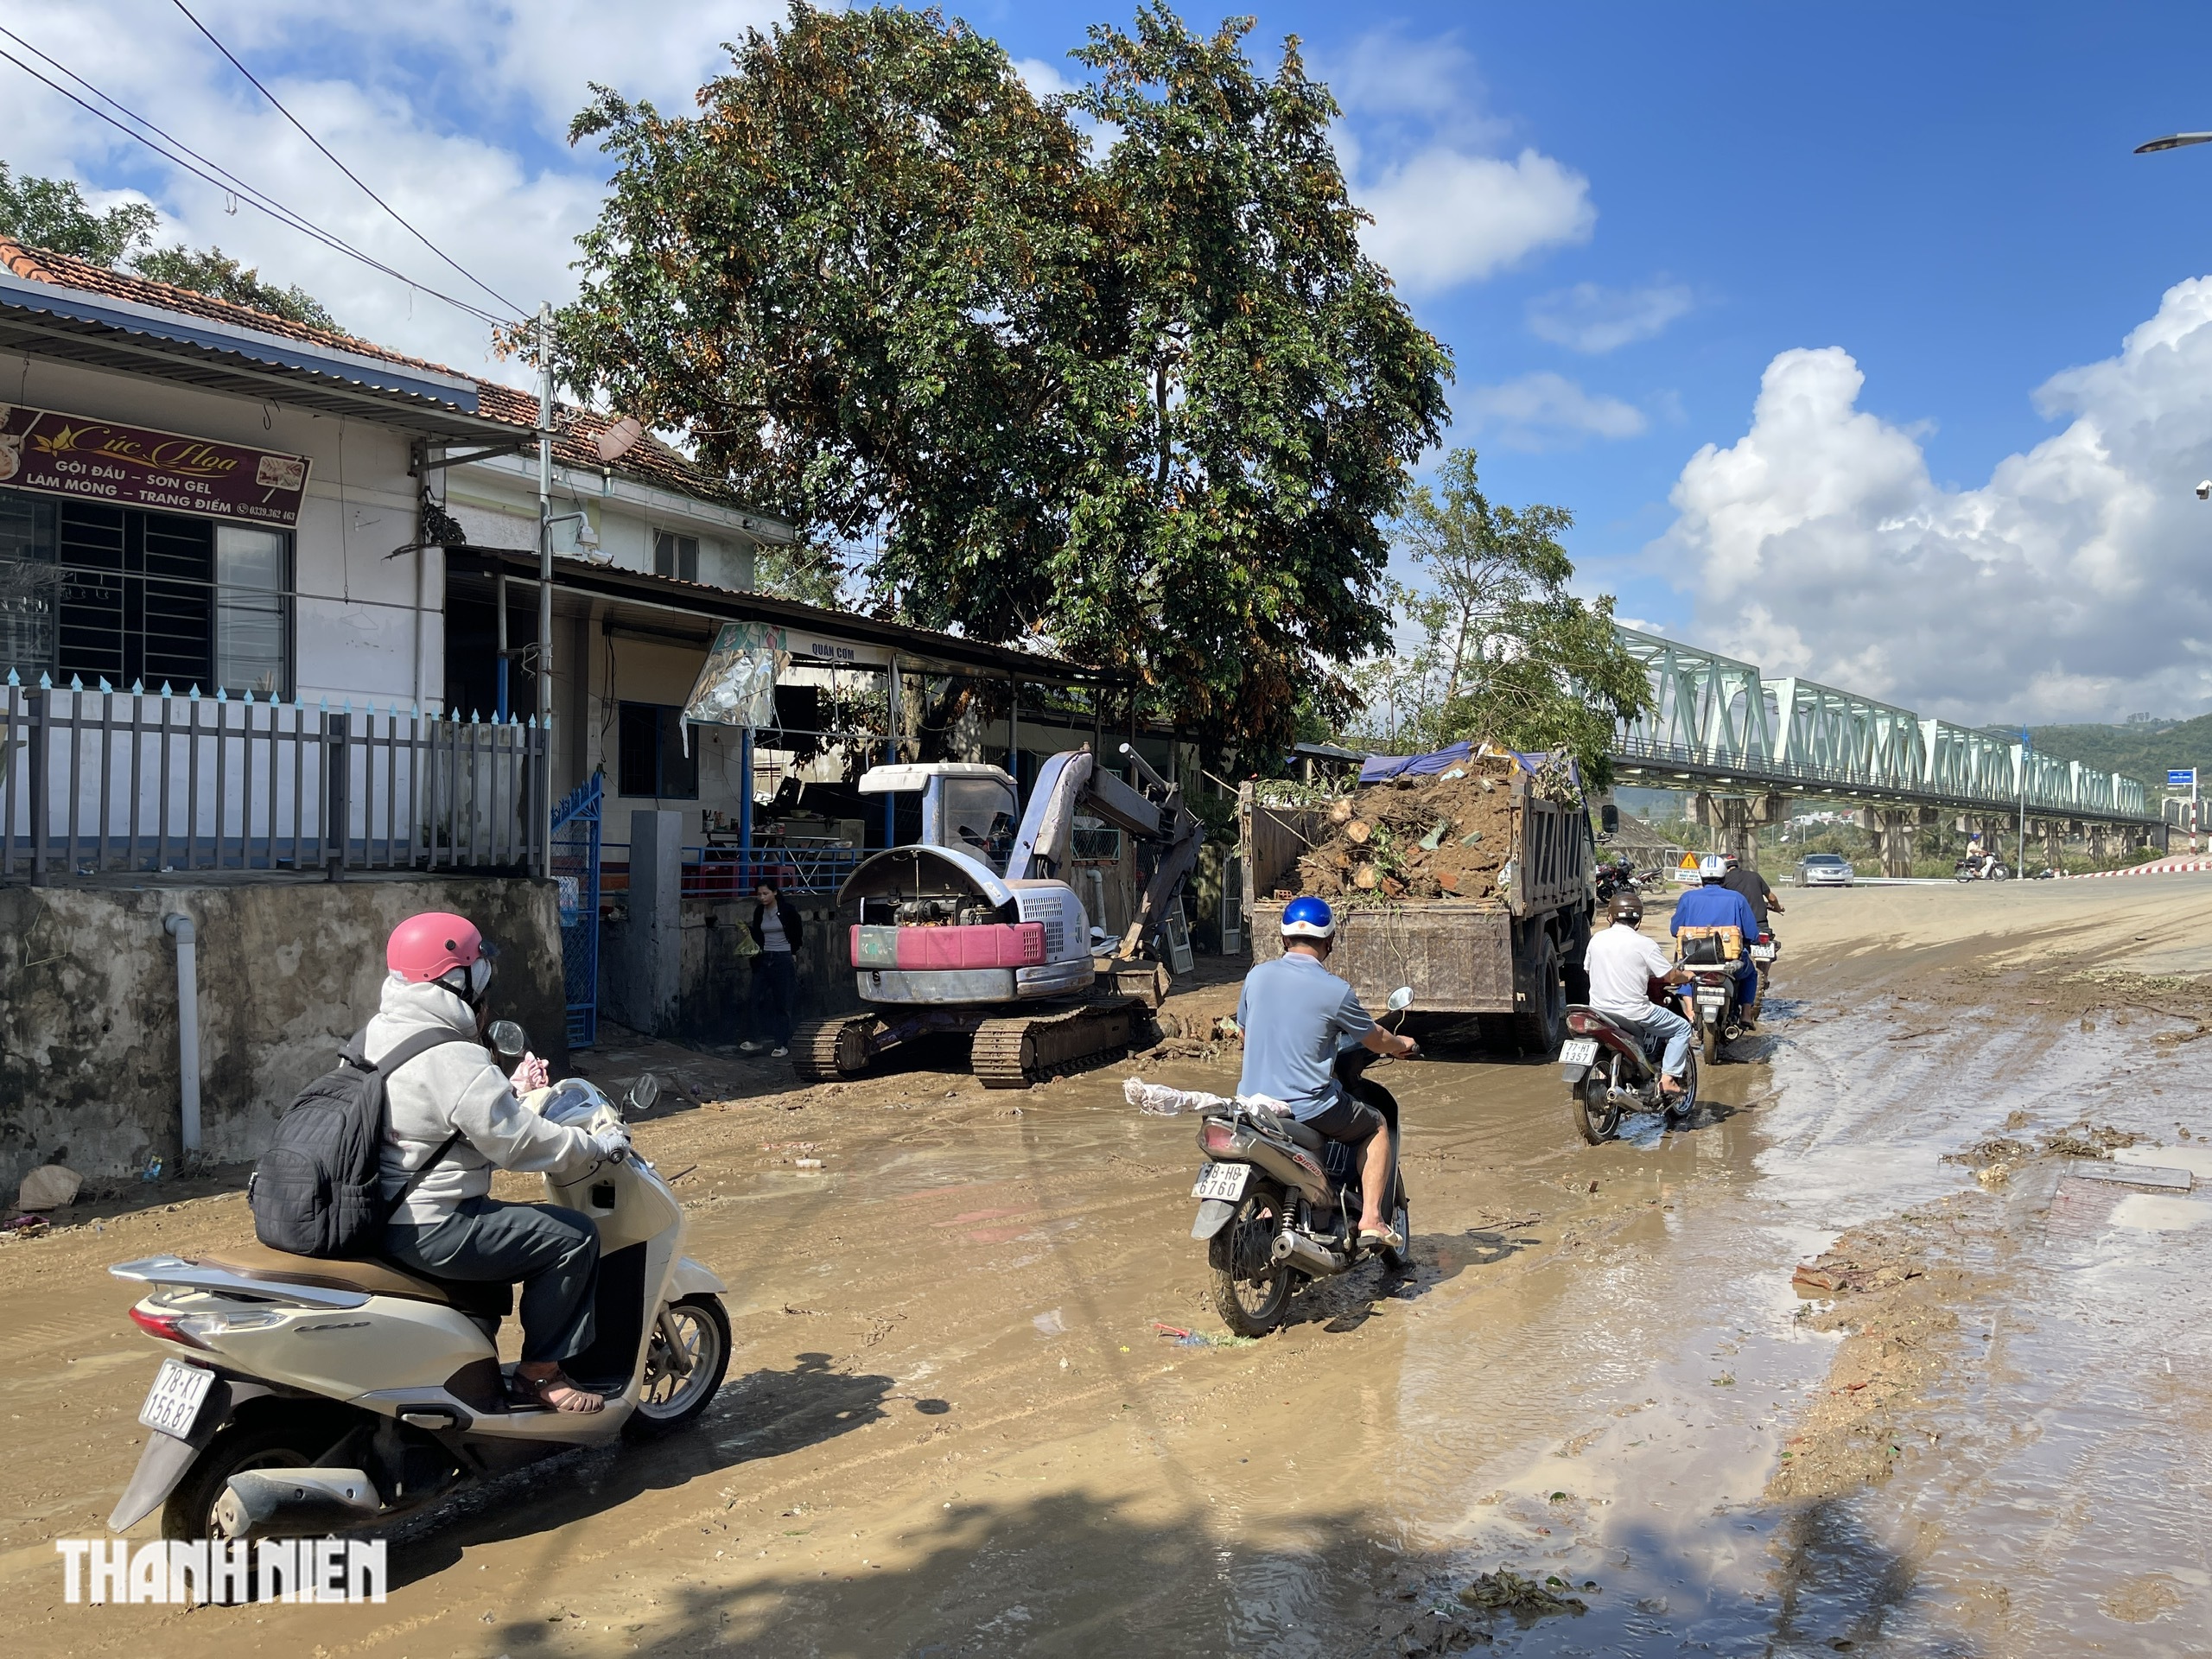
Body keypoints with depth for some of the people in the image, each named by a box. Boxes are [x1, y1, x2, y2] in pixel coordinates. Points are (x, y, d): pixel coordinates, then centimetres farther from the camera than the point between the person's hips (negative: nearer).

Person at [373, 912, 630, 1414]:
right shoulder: (451, 1060, -23)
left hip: (383, 1212, 11)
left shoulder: (378, 1033, 8)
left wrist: (512, 1092, 15)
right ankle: (541, 1371, 4)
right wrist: (598, 1147, -10)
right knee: (573, 1237, -7)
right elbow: (518, 1141, -22)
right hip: (427, 1232, -11)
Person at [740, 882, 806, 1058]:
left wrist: (793, 953, 4)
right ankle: (756, 1040, 12)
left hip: (783, 959, -5)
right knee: (758, 999, 2)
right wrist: (756, 949, -2)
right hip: (763, 958, 5)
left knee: (782, 1002, -1)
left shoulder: (787, 910, -7)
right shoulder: (759, 912, 7)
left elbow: (798, 931, 3)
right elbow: (756, 935, 16)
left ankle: (782, 1044, 3)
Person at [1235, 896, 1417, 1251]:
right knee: (1376, 1127, 20)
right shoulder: (1335, 990, -10)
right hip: (1308, 1110, -5)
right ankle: (1371, 1218, 10)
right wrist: (1402, 1044, 28)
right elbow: (1376, 1039, 5)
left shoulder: (1256, 977, 2)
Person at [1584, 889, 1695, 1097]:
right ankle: (1668, 1078, 2)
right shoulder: (1644, 944, -11)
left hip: (1599, 1010, 5)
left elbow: (1587, 969, 15)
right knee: (1682, 1027, 12)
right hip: (1633, 1014, -5)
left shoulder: (1596, 939, 1)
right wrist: (1687, 976, 17)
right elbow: (1670, 976, -5)